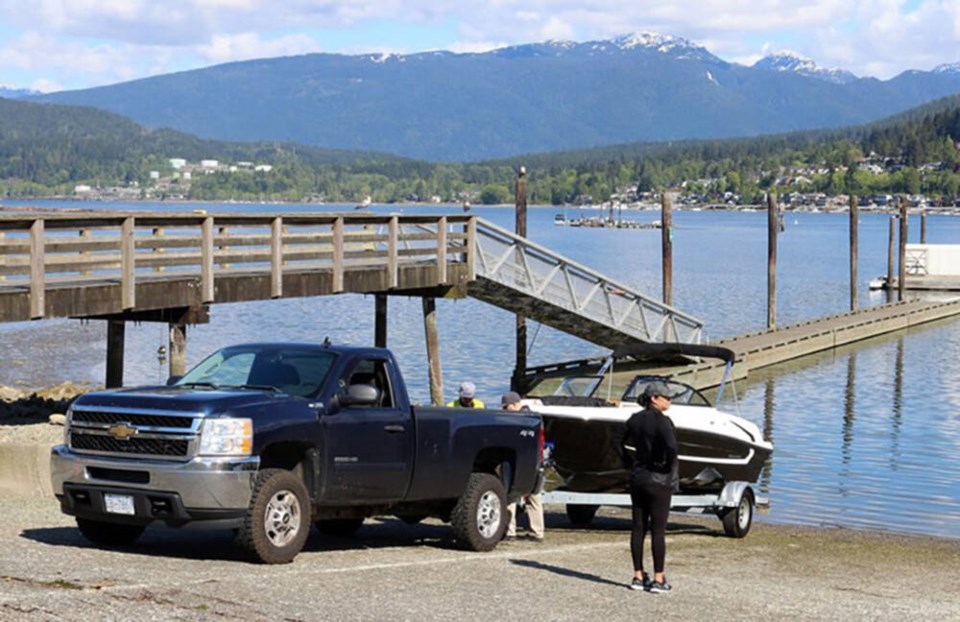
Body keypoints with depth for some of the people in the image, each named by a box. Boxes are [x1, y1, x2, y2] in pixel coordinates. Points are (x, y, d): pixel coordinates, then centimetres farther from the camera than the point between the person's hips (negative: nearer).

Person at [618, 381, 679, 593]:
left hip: (637, 478, 6)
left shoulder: (634, 419, 6)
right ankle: (658, 579, 3)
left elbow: (622, 445, 11)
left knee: (638, 528, 10)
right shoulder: (662, 421, -15)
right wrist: (670, 470, -11)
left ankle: (638, 576, 15)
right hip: (658, 480, -6)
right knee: (658, 530, 0)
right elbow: (671, 448, -28)